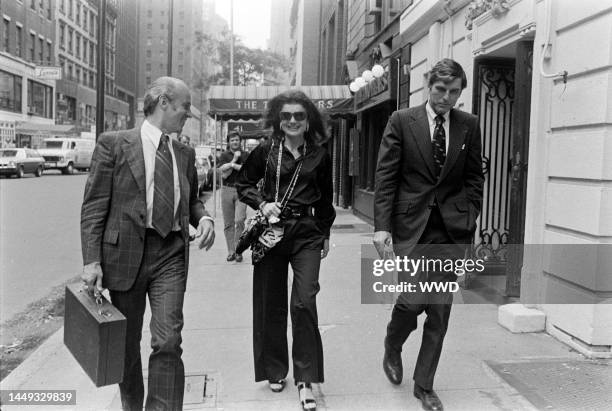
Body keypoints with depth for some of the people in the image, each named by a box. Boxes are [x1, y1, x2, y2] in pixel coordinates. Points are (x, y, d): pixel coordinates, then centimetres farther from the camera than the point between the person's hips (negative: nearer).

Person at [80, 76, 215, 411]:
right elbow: (94, 206, -5)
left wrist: (203, 218, 0)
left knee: (168, 342, -6)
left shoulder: (185, 154, 11)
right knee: (126, 343, 12)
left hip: (171, 254, 3)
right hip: (125, 252, -2)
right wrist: (91, 261, -12)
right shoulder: (114, 144, -2)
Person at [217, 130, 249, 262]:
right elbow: (224, 174, -4)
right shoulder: (224, 155, 8)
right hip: (227, 190, 1)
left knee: (239, 220, -13)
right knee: (228, 223, 3)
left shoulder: (245, 155, 8)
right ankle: (231, 252, 11)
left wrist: (233, 165, -9)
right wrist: (234, 160, -6)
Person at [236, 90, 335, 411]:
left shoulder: (320, 155, 3)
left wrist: (325, 234, 13)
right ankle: (275, 371, 27)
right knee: (271, 304, 8)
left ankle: (305, 379, 5)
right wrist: (262, 203, -8)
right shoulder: (265, 151, 0)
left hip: (307, 234, 0)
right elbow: (243, 185, 10)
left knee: (304, 302, -9)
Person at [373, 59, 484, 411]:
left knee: (440, 309, 5)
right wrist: (382, 225, -10)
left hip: (452, 229, 3)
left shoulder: (470, 125, 7)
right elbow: (385, 177, -3)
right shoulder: (402, 121, 0)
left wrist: (469, 219, 1)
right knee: (415, 298, -10)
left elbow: (474, 177, 12)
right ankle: (392, 348, 25)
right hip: (411, 225, -2)